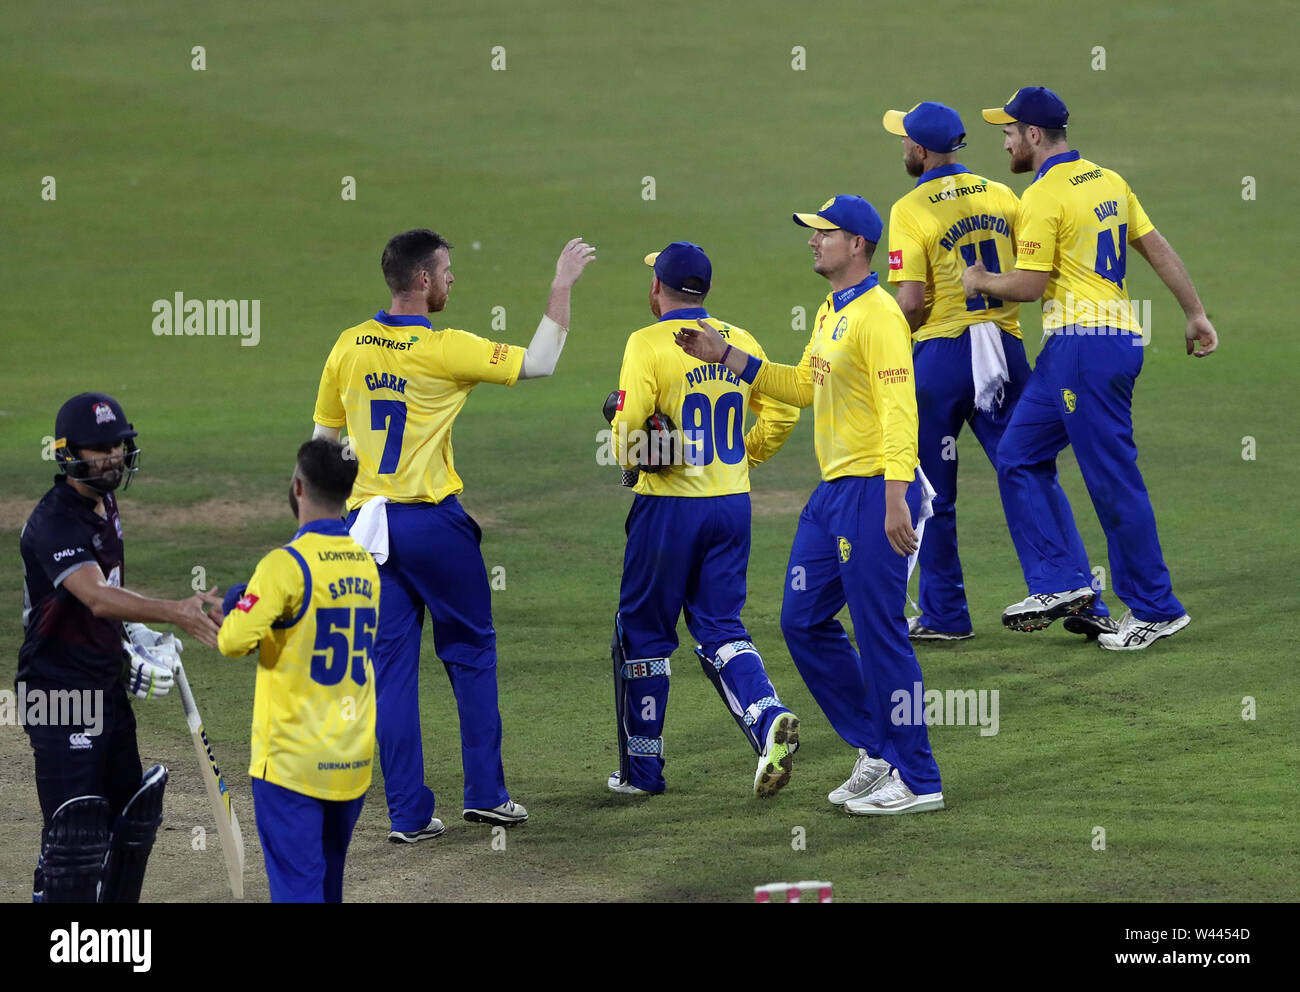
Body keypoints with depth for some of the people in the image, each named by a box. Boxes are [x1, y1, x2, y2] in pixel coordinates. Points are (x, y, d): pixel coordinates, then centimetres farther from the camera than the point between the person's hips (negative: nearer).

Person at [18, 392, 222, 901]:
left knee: (131, 817, 15)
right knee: (77, 827, -14)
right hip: (60, 692, -9)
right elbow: (96, 597, -36)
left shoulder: (104, 506, 10)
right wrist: (175, 612, -48)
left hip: (108, 686, 9)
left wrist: (136, 639, 9)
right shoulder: (53, 524, -21)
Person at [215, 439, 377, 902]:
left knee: (297, 888, -6)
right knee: (329, 885, 16)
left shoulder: (288, 564, -15)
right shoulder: (365, 564, 7)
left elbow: (234, 641, -18)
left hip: (292, 760, -6)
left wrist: (237, 608, 4)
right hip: (353, 761, 6)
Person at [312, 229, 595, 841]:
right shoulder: (444, 350, -14)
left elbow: (322, 441, 10)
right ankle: (485, 792, 13)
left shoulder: (348, 349, 2)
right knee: (470, 652, 12)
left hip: (367, 521, 4)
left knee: (392, 665, 6)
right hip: (432, 521, -4)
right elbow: (538, 364, -10)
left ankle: (407, 812, 4)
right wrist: (563, 286, -2)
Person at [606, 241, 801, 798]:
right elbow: (782, 412, 8)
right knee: (720, 629, 11)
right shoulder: (741, 343, 5)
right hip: (733, 501, 5)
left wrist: (632, 458, 2)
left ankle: (642, 768, 14)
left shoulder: (649, 344, -11)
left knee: (643, 633, 8)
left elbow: (628, 431, -19)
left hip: (669, 504, -5)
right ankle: (768, 719, -15)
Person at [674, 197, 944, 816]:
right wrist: (725, 356, 18)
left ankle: (917, 781, 2)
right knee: (804, 620, 13)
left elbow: (899, 411, -23)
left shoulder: (878, 315, -16)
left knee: (880, 634, -6)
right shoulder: (830, 313, 15)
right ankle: (876, 752, 22)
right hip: (833, 489, 10)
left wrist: (896, 500, -30)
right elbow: (804, 387, 25)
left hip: (875, 491, -10)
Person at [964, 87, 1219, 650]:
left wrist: (982, 281, 5)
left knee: (1113, 479, -4)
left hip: (1084, 344, -10)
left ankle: (1155, 608, 1)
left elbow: (1030, 285, -14)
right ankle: (1057, 583, 8)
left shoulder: (1043, 197, -12)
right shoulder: (1106, 180, 14)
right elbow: (1157, 248, 15)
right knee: (1020, 457, 13)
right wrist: (1195, 314, 18)